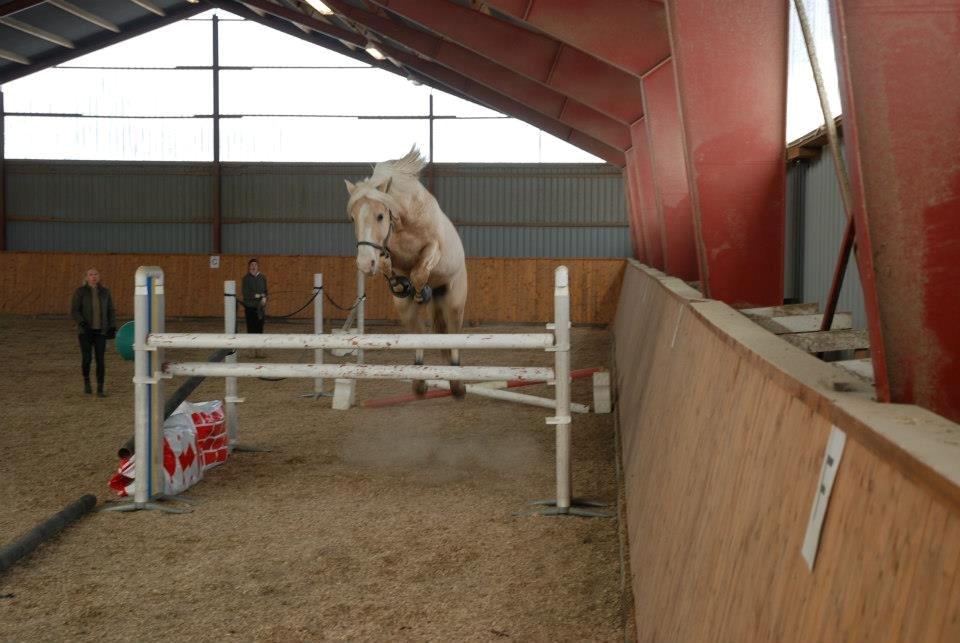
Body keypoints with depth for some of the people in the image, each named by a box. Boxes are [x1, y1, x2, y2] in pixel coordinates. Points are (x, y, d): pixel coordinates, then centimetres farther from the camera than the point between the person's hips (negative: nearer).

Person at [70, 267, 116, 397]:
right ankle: (86, 381, 23)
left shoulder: (105, 292, 3)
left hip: (100, 331, 2)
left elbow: (110, 311, 7)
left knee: (100, 360, -5)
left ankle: (100, 390, 2)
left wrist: (113, 328, -4)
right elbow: (74, 311, -11)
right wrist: (82, 323, -26)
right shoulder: (80, 292, -5)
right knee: (86, 359, -7)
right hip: (85, 330, -2)